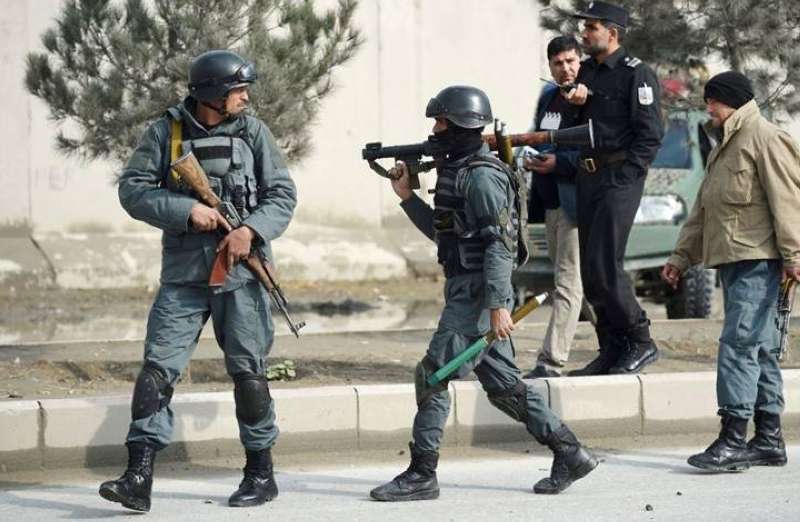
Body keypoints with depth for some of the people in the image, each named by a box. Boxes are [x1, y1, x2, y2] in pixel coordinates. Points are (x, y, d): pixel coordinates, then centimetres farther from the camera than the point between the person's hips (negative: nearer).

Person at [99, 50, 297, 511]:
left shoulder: (253, 132, 4)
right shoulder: (165, 133, 1)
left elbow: (283, 194, 2)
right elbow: (133, 189, -3)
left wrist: (251, 230, -15)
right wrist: (187, 210, -15)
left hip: (240, 271, 0)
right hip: (183, 273, 0)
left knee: (248, 371, 4)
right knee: (158, 367, -7)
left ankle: (261, 473, 17)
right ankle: (139, 477, -9)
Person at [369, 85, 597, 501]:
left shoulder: (481, 176, -15)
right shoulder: (455, 170, 16)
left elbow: (500, 244, -21)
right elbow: (444, 233, 26)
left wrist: (497, 305, -25)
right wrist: (407, 197, 19)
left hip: (476, 294, -10)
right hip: (467, 291, 10)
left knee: (432, 375, -7)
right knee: (502, 384, 10)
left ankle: (422, 475, -2)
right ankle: (570, 454, 13)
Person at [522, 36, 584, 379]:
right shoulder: (548, 97, 15)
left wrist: (558, 163, -20)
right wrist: (531, 158, 7)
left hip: (575, 203, -9)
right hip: (550, 204, 9)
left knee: (567, 283, -9)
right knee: (569, 281, 15)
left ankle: (551, 362, -13)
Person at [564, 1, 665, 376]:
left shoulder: (636, 74, -7)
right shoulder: (586, 72, 16)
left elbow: (651, 134, -12)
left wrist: (624, 176, -16)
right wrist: (574, 102, 0)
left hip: (621, 176, -8)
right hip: (588, 176, 8)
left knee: (603, 264, -14)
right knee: (590, 270, 6)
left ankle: (640, 342, -3)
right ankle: (612, 350, 12)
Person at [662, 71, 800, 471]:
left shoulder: (766, 140, -7)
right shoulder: (724, 148, 24)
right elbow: (703, 210, 28)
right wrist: (681, 257, 25)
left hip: (757, 261, -10)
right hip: (731, 260, 10)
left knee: (740, 343, -15)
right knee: (759, 349, 10)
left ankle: (734, 438, -18)